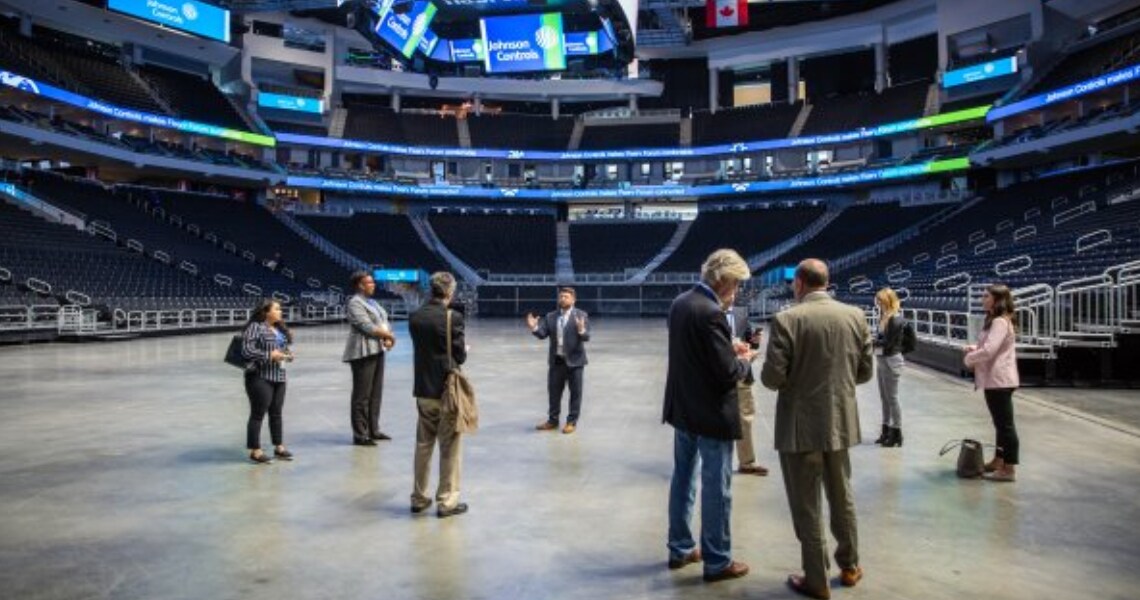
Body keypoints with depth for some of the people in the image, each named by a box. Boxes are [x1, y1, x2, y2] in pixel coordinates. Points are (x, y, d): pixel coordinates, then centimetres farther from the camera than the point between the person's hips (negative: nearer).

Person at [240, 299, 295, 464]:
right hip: (260, 378, -8)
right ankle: (255, 451, 8)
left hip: (279, 377, 8)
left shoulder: (279, 328, 14)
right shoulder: (255, 327, -10)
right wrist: (269, 355, -20)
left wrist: (287, 354, 5)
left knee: (276, 413, 13)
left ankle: (279, 447, 22)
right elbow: (247, 350, -17)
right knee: (258, 414, 0)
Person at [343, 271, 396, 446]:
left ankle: (373, 430, 23)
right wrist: (388, 335, -8)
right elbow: (367, 327, -18)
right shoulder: (355, 303, -9)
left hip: (377, 350, 9)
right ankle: (360, 435, 3)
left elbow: (383, 322, 15)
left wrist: (387, 338, -5)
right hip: (363, 352, -9)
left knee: (376, 393, 13)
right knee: (362, 395, -4)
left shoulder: (372, 302, 18)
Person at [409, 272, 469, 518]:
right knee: (449, 448, 6)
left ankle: (419, 498, 26)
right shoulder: (453, 317, -15)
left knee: (423, 445, 16)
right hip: (447, 389, -5)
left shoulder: (415, 317, 1)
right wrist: (464, 350, 10)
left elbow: (420, 348, 8)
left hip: (422, 389, 6)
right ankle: (447, 501, 13)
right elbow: (460, 356, -11)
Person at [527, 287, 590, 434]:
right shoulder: (550, 316, 6)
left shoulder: (580, 315, -6)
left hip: (574, 360, -4)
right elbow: (543, 334, -2)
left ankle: (572, 422, 16)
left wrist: (581, 330, -36)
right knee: (554, 391, 13)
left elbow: (586, 337, -15)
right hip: (556, 360, 4)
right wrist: (535, 328, -21)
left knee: (575, 392, 5)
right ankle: (552, 420, 26)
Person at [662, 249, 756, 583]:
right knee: (716, 488, 5)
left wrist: (730, 351, 9)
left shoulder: (680, 303, 4)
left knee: (683, 479, 18)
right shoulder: (711, 313, -23)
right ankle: (717, 561, 17)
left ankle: (680, 549, 31)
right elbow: (728, 374, -23)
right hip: (711, 414, -9)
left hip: (682, 408, 9)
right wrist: (744, 361, -3)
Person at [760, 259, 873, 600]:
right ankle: (849, 566, 39)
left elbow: (772, 378, -17)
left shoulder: (786, 320, -16)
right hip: (841, 423, 5)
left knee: (806, 506, 9)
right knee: (842, 497, 23)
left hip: (800, 427, -5)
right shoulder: (855, 316, -1)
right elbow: (865, 372, 4)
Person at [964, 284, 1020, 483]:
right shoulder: (995, 321, 16)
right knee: (1000, 422, 19)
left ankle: (1009, 469, 0)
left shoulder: (1000, 322, -18)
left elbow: (990, 350, -25)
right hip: (995, 379, 11)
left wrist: (969, 359, -9)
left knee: (1005, 423, -5)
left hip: (999, 379, -11)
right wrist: (974, 349, 7)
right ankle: (998, 461, 30)